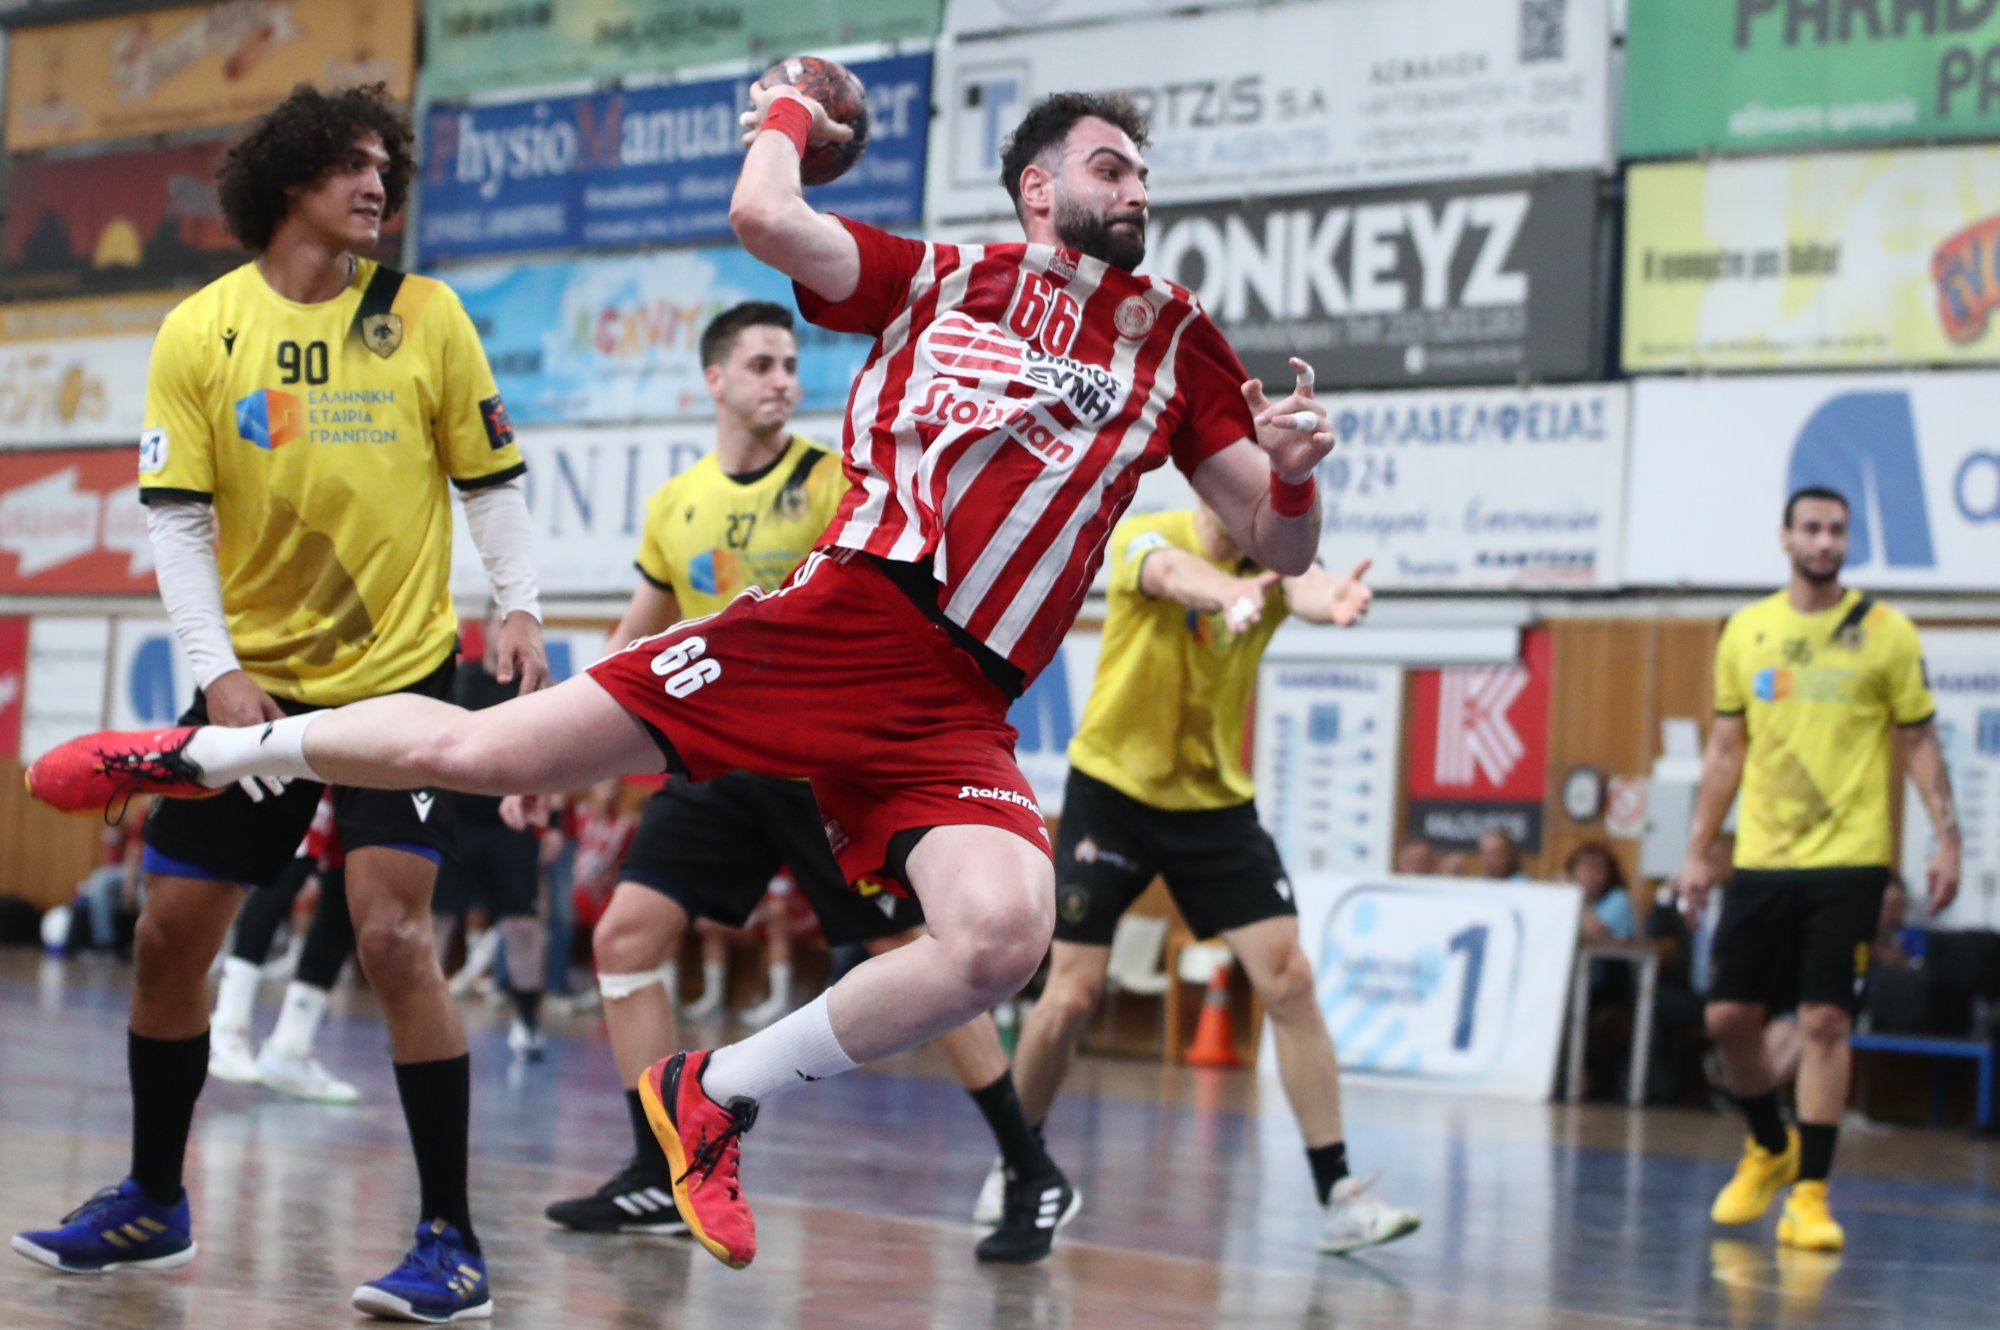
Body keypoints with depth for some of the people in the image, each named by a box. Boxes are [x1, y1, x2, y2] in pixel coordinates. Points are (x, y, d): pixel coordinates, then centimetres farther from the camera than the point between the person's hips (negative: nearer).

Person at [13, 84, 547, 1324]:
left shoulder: (425, 315, -2)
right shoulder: (200, 332, -1)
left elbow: (492, 476, 4)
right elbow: (177, 516, -1)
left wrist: (520, 607, -9)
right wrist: (218, 670, -11)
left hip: (400, 673, -3)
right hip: (252, 679, 3)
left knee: (393, 935, -16)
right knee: (170, 932, 7)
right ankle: (154, 1202, 27)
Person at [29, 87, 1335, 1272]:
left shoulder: (1175, 339, 15)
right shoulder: (940, 280, 10)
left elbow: (1279, 547, 15)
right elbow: (763, 216, -4)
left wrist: (1293, 473, -7)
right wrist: (788, 113, 15)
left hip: (955, 712, 2)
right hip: (829, 622, -1)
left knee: (1005, 933, -29)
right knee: (477, 752, -6)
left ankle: (721, 1092, -5)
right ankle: (188, 754, 22)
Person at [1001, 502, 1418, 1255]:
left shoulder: (1272, 562, -6)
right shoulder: (1144, 536, -12)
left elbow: (1305, 588, -32)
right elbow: (1174, 574, -38)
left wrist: (1335, 599, -60)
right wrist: (1234, 592, -63)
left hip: (1216, 800, 2)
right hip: (1112, 789, -2)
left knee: (1289, 979, -10)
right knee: (1072, 995, -5)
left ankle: (1338, 1199, -5)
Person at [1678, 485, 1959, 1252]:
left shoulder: (1886, 634, 0)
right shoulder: (1746, 633, 8)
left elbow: (1919, 744, 3)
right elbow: (1726, 749, 13)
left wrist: (1947, 838, -6)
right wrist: (1698, 851, 10)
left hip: (1849, 859, -3)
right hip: (1761, 858, 3)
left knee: (1825, 1021, -7)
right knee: (1729, 1015, 3)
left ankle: (1809, 1194, 1)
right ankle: (1769, 1149, 29)